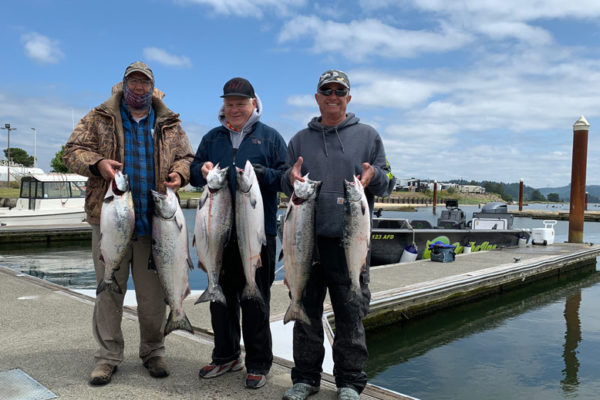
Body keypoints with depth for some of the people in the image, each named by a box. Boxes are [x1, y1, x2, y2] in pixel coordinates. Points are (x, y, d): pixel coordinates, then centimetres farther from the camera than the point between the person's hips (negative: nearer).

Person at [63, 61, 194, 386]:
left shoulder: (169, 124, 12)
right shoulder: (99, 118, 7)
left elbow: (186, 157, 16)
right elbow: (73, 151, 4)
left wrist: (180, 174, -7)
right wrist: (96, 163, -18)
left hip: (154, 222, 1)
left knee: (153, 294, 8)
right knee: (109, 290, 7)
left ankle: (153, 352, 24)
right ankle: (108, 356, 20)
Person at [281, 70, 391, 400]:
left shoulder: (368, 136, 12)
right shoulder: (300, 139, 16)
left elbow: (385, 183, 10)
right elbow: (285, 185, 17)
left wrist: (374, 176, -13)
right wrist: (291, 178, -6)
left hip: (350, 241, -2)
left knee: (351, 314, 2)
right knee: (306, 312, 9)